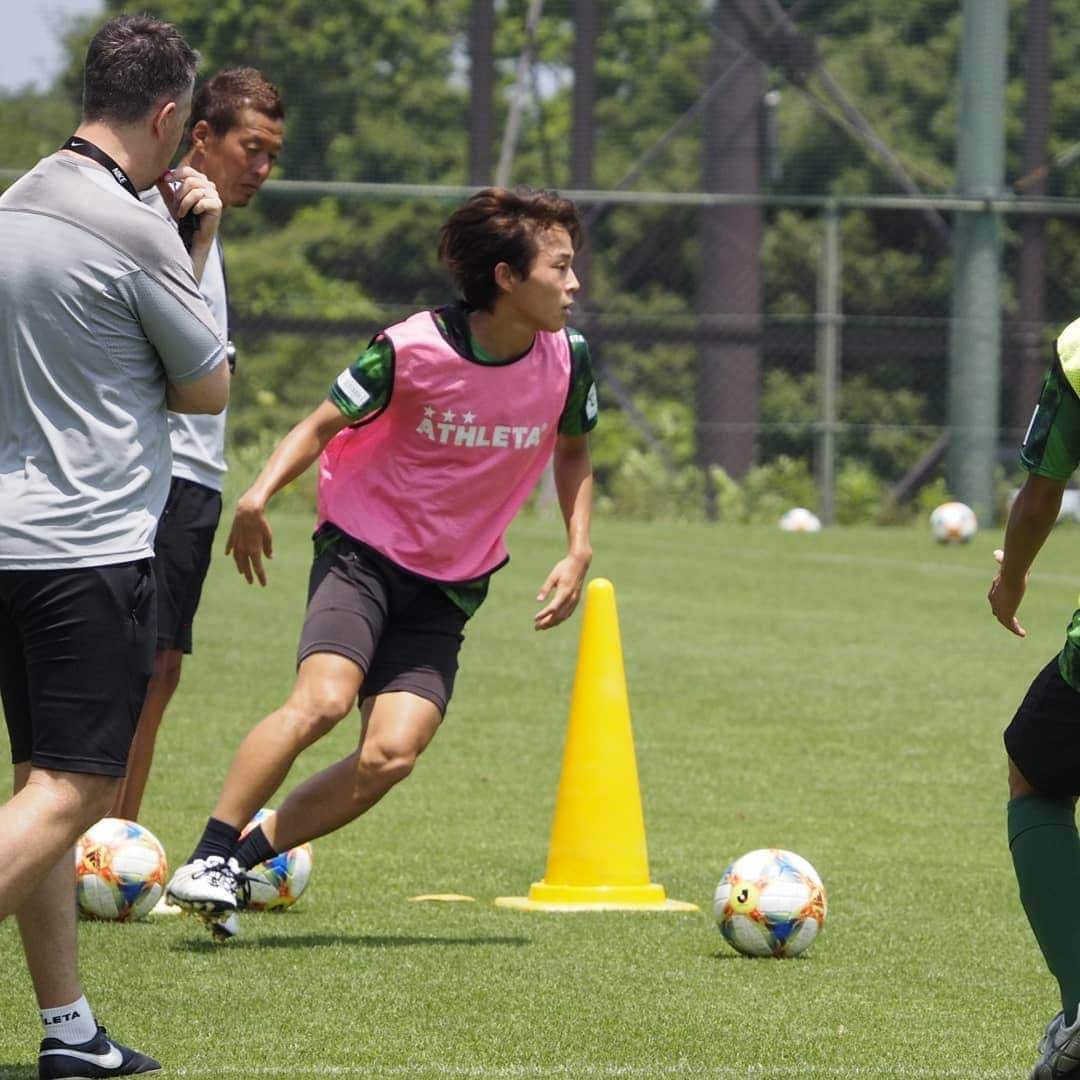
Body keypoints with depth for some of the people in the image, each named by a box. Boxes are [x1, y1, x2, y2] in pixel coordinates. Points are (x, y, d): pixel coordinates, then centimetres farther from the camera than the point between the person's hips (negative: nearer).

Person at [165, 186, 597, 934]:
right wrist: (260, 494, -21)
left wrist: (578, 551, 3)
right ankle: (208, 859, -16)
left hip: (449, 589, 4)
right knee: (324, 699, -28)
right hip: (363, 553, -4)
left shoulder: (567, 359, -4)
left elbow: (572, 451, 16)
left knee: (391, 755, -15)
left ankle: (247, 856, 1)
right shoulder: (414, 349, -15)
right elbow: (323, 424, -4)